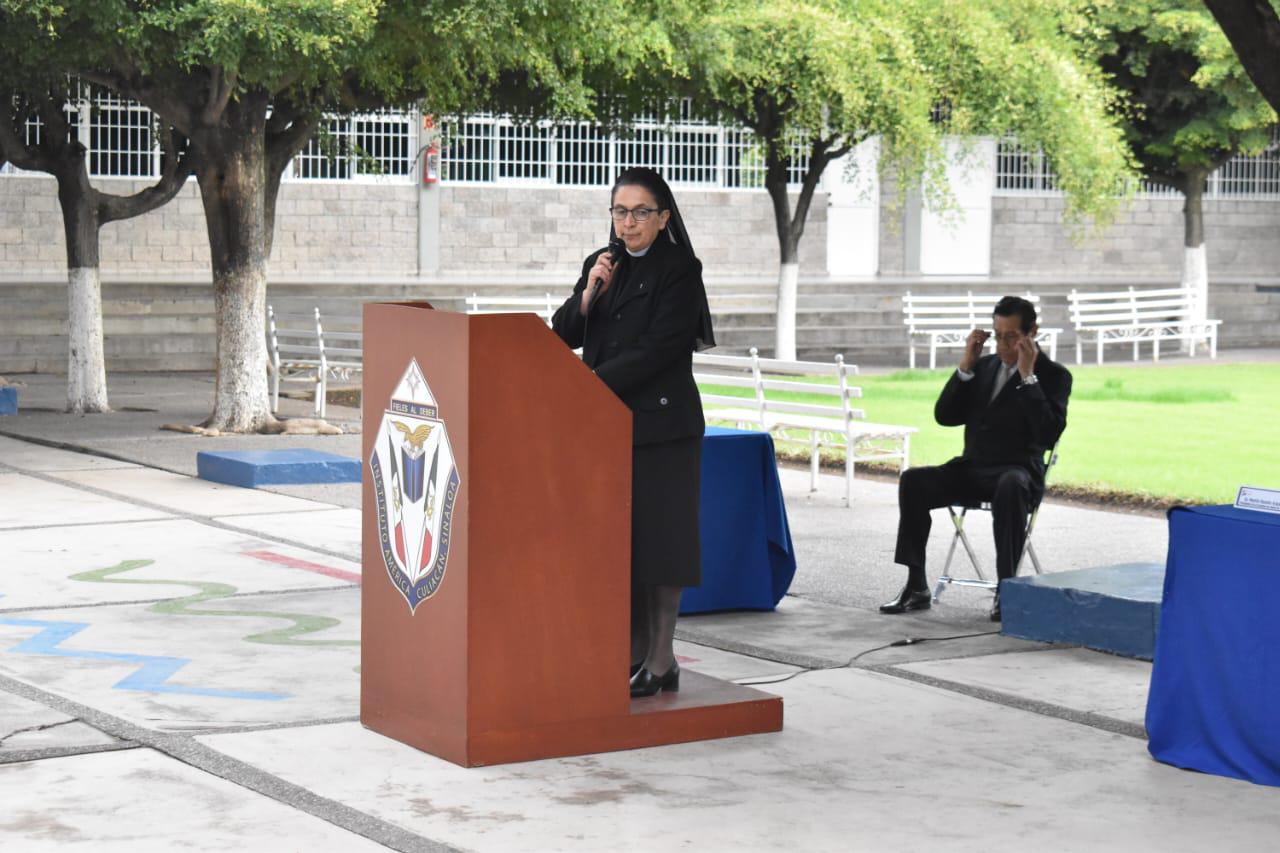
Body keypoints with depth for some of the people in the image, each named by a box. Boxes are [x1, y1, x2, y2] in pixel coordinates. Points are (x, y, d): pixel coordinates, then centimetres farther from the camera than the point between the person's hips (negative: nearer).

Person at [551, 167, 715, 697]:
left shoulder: (679, 270, -6)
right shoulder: (602, 265, 13)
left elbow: (656, 350, -15)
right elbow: (564, 336, 9)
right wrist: (589, 294, -9)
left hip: (660, 425, -6)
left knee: (655, 540, -3)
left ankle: (661, 663, 3)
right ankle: (634, 653, 14)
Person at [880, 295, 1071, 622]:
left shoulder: (1054, 375, 0)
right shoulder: (984, 367, 16)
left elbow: (1049, 433, -16)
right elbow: (944, 415, 10)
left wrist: (1027, 376, -17)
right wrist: (965, 366, 0)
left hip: (1016, 472, -5)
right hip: (972, 469, 5)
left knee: (1010, 486, -41)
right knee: (912, 480, -20)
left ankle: (1005, 588, -35)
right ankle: (916, 587, -19)